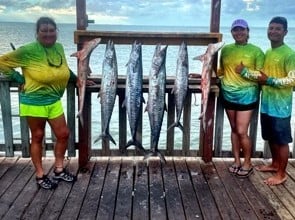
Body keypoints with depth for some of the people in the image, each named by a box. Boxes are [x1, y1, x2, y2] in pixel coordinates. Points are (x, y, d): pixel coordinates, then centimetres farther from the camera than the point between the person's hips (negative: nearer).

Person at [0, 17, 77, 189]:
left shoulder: (59, 48, 1)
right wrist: (20, 79, -12)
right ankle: (40, 176, 21)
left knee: (63, 134, 9)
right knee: (38, 137, 7)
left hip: (54, 101, 6)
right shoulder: (29, 50, -16)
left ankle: (59, 171, 27)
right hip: (34, 102, -6)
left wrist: (77, 79, 12)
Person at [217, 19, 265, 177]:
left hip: (246, 95, -4)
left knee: (242, 132, -5)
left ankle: (247, 163, 15)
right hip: (228, 94, 4)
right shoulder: (226, 49, 6)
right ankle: (237, 160, 26)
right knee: (234, 129, 13)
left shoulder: (256, 51, -6)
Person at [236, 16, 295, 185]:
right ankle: (275, 164, 38)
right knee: (271, 138, 20)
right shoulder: (267, 53, 12)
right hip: (266, 104, 8)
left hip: (280, 106, -8)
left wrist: (270, 81, -21)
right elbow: (262, 75, 10)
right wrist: (244, 71, -2)